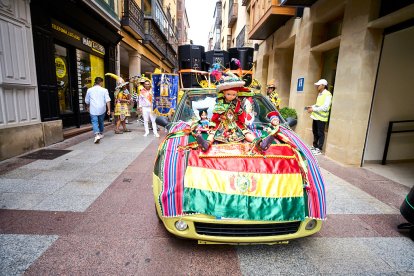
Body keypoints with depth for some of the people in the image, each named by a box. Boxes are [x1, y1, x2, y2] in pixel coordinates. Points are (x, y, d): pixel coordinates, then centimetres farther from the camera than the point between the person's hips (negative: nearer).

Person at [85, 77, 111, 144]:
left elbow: (87, 101, 15)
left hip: (93, 110, -1)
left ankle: (97, 135, -23)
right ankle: (101, 134, 32)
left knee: (94, 122, -4)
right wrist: (109, 109, -6)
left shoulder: (89, 90, 5)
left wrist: (88, 107, 32)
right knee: (101, 122, 18)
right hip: (102, 109, 1)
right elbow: (107, 100, -8)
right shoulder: (104, 90, -1)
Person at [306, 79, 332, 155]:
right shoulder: (319, 94, 13)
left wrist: (313, 109, -21)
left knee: (320, 133, 0)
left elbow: (325, 107, -21)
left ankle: (319, 149, 10)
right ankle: (315, 146, 31)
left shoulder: (327, 95, -15)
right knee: (315, 132, 17)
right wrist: (311, 107, 6)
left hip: (321, 117, -9)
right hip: (316, 116, 9)